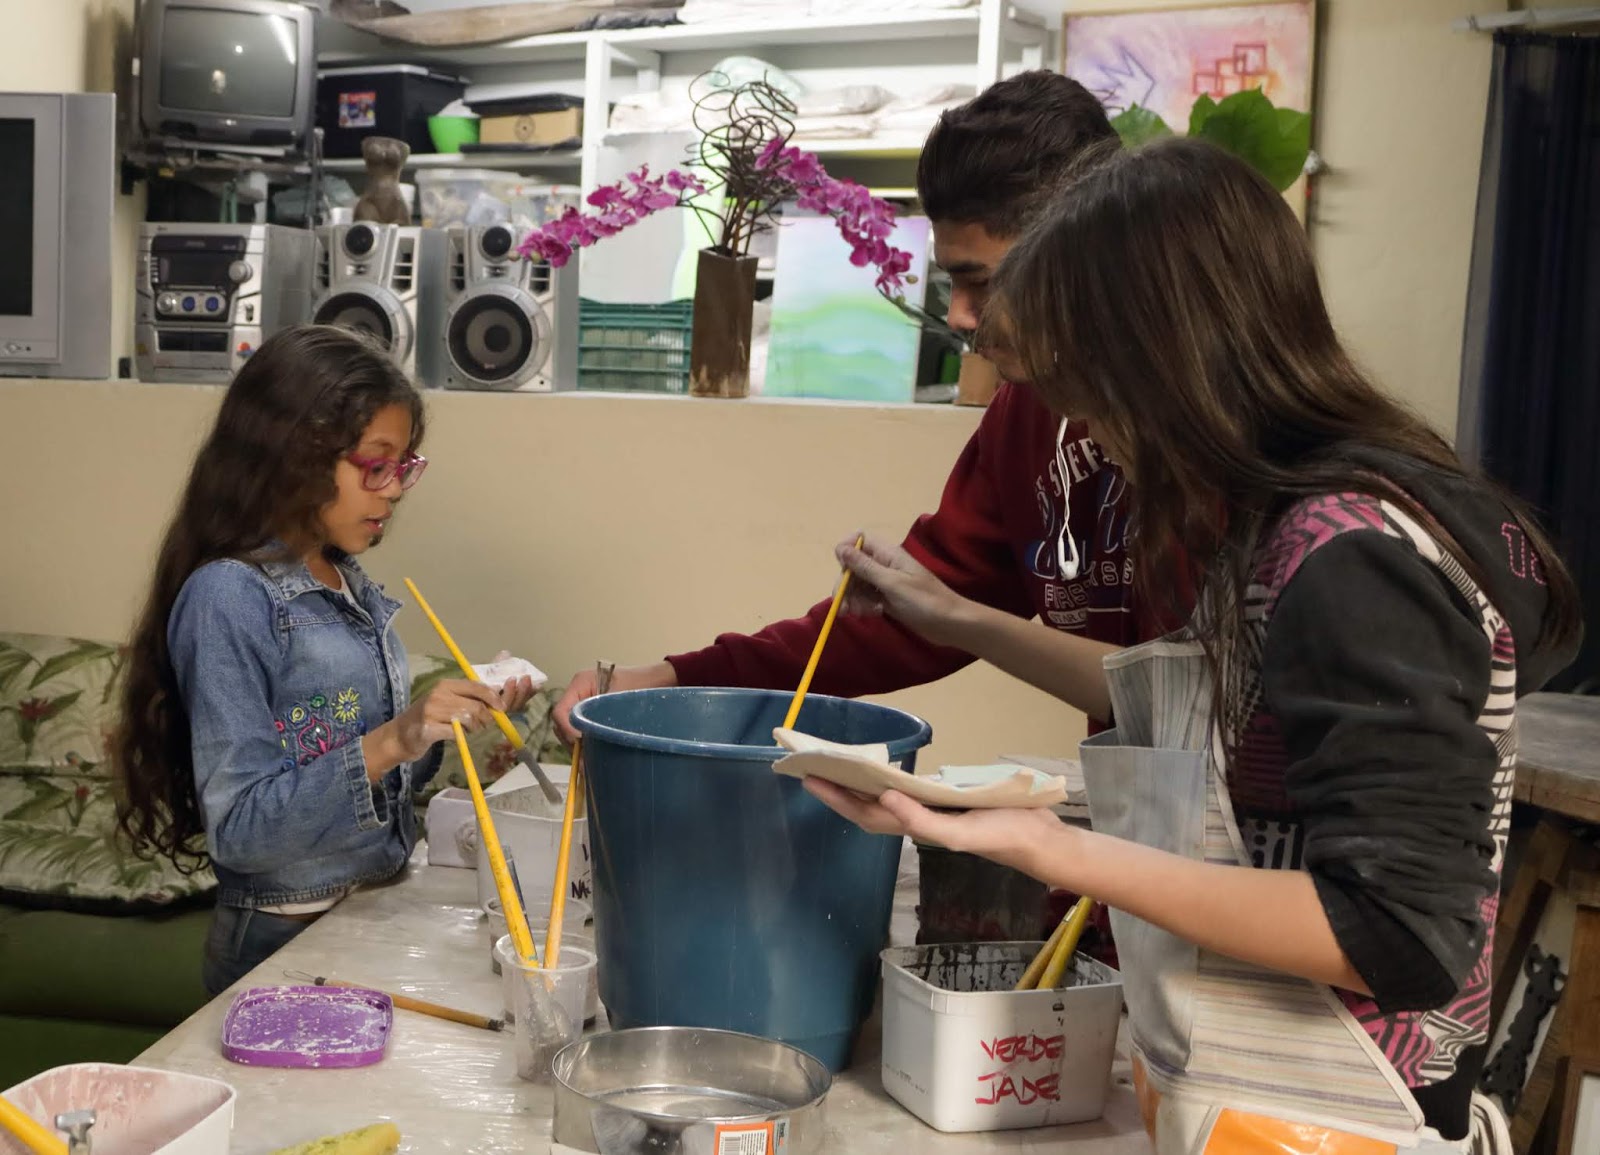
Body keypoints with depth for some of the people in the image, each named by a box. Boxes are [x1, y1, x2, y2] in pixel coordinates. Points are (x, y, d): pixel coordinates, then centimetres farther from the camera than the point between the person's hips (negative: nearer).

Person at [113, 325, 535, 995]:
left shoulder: (351, 587, 4)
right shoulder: (230, 597, -17)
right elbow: (239, 829, -21)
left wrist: (456, 716, -4)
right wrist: (389, 743, -30)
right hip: (286, 939, -7)